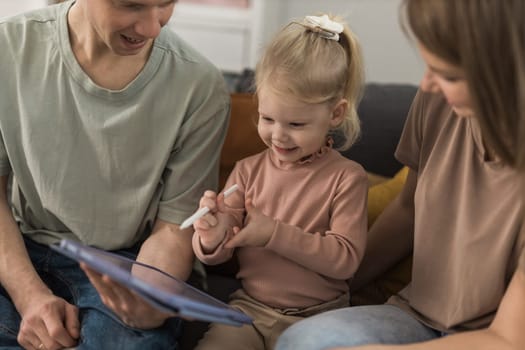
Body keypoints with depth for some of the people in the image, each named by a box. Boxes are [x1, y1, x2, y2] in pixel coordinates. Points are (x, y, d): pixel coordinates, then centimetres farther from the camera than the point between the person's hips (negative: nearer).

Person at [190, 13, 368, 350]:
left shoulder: (346, 177, -4)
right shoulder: (249, 171, 5)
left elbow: (346, 258, -13)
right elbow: (218, 254, 6)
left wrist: (275, 233, -19)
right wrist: (212, 240, -18)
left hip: (317, 319, -2)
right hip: (250, 307, 2)